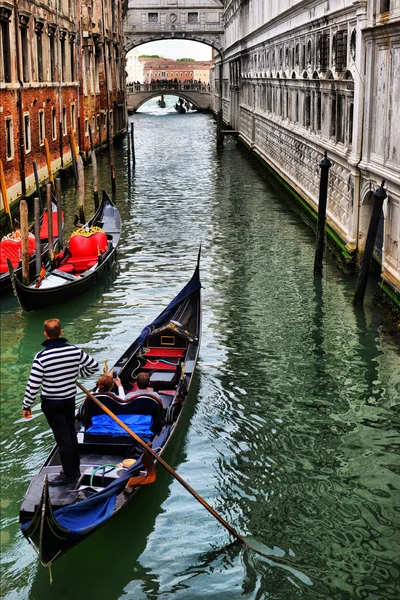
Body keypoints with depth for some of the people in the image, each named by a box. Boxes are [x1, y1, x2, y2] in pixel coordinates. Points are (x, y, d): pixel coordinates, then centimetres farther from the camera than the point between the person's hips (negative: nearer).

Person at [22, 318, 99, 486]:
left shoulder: (41, 357, -22)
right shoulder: (75, 350, -9)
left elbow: (33, 384, -18)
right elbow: (94, 365, 2)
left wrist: (27, 405, -5)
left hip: (51, 403, -5)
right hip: (70, 399, 5)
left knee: (62, 438, 4)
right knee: (71, 434, 19)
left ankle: (69, 475, 14)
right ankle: (75, 469, 32)